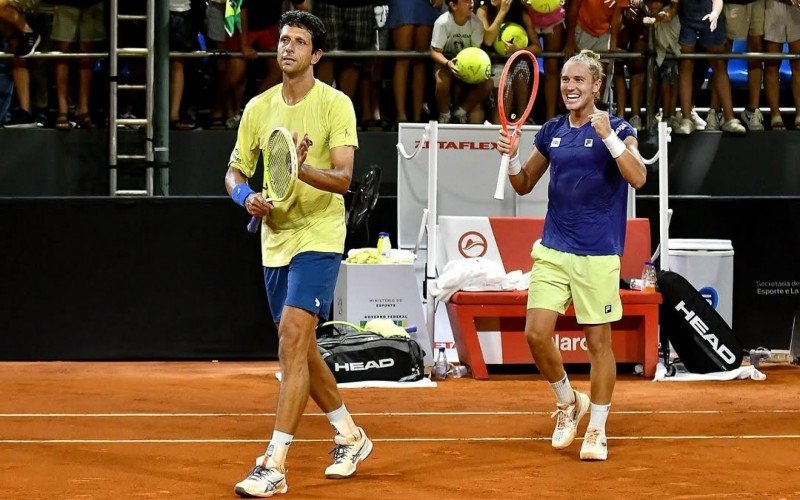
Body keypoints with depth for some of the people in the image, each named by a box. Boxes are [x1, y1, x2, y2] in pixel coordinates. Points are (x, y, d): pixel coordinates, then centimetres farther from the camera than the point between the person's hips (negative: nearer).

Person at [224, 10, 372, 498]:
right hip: (275, 239, 7)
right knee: (301, 348, 15)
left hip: (319, 238, -7)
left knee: (293, 339, -17)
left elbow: (343, 178, -17)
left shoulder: (336, 104, -9)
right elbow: (235, 170, 13)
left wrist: (302, 169, -35)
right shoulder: (258, 107, 7)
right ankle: (350, 436, 35)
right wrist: (246, 196, -9)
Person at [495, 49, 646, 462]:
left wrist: (608, 136, -27)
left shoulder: (616, 129, -3)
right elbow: (524, 185, 19)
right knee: (536, 334, -5)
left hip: (598, 254, -4)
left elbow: (638, 177, -18)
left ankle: (596, 429, 13)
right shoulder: (552, 132, 10)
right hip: (552, 250, 4)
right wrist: (512, 158, -1)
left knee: (598, 340, 1)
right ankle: (568, 402, 20)